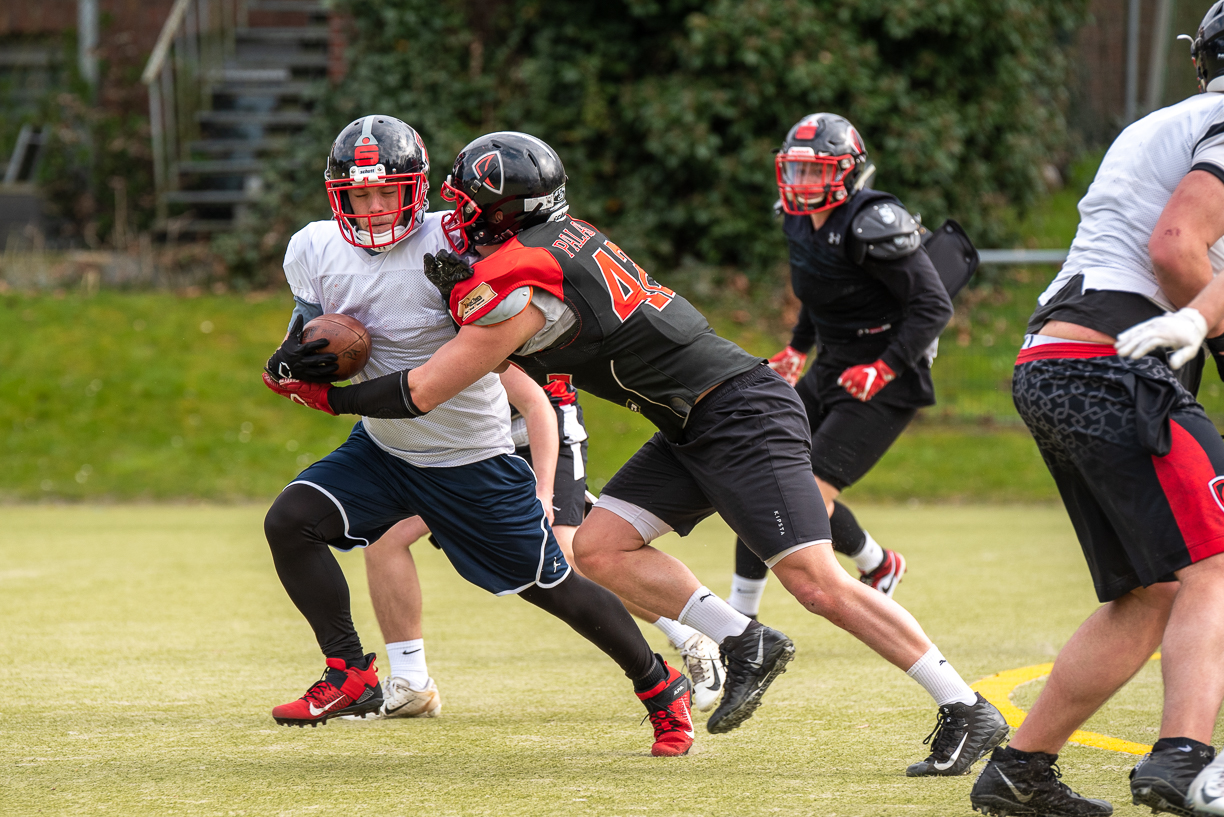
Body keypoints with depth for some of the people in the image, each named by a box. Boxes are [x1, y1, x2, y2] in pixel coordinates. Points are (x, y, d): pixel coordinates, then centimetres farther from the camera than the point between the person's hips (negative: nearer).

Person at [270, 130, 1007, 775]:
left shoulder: (517, 284, -16)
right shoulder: (560, 236, 10)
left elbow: (423, 394, -10)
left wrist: (325, 393, 1)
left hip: (741, 418, -9)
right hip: (696, 429, 9)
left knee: (819, 585, -13)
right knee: (598, 548, 4)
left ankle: (968, 709, -9)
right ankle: (746, 645, 7)